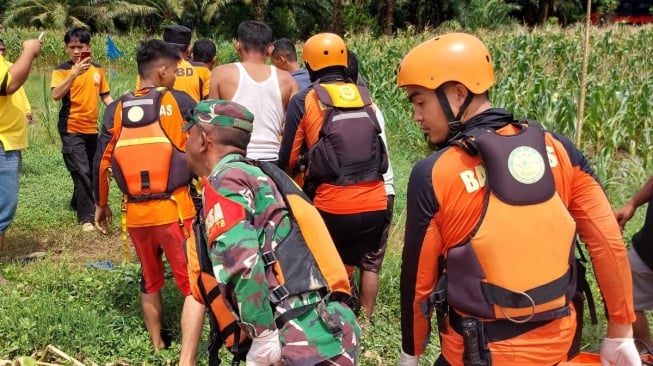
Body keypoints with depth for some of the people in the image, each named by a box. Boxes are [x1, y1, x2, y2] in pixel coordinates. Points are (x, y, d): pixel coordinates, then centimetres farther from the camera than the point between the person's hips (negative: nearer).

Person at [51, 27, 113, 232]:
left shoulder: (97, 69, 7)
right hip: (71, 129, -5)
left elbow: (105, 96, 15)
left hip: (92, 128, 5)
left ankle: (77, 204, 37)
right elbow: (56, 95, -22)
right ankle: (86, 217, -5)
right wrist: (74, 73, -31)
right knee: (82, 172, -12)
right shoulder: (61, 70, -7)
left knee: (89, 171, 15)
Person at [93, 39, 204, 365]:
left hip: (136, 212, 5)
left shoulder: (116, 109, 7)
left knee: (149, 280, 24)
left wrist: (101, 204, 21)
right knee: (195, 285, -1)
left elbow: (101, 162, 8)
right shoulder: (180, 102, -3)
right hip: (175, 209, -5)